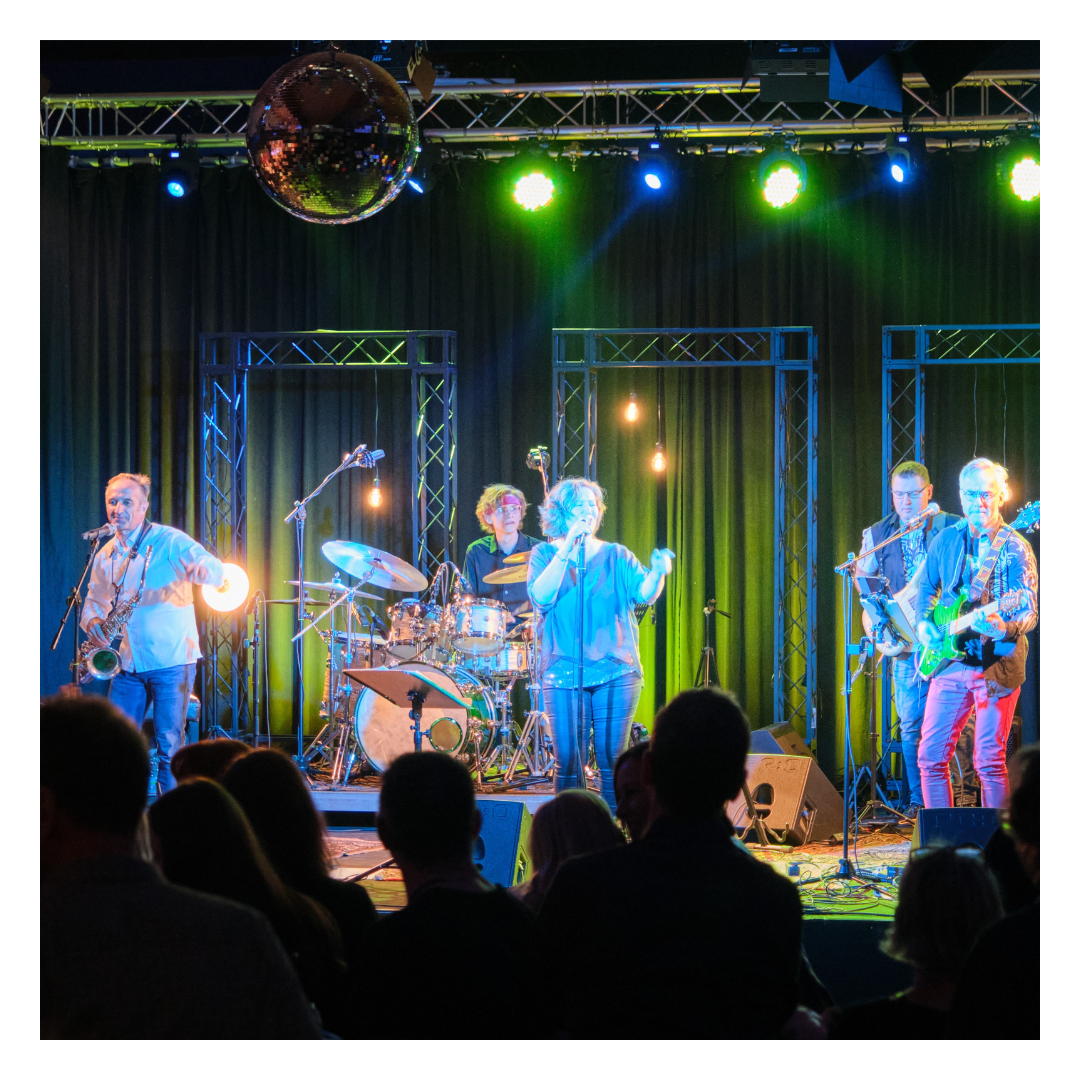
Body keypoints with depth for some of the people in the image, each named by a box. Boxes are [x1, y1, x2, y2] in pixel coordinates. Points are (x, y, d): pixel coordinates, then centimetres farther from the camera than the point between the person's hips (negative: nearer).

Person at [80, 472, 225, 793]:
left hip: (171, 661, -5)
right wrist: (92, 622, -1)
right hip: (128, 664, 5)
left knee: (169, 747, -4)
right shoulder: (105, 556, 11)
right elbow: (94, 601, 23)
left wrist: (201, 570, -44)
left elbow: (217, 571, -19)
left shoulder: (169, 541, -7)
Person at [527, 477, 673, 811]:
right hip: (563, 673, -1)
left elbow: (644, 594, -4)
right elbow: (541, 597, -11)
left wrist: (657, 573, -26)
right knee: (568, 762, -5)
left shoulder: (615, 555, 11)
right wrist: (566, 549, -15)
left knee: (612, 759, -3)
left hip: (616, 671, 1)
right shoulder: (545, 554, 8)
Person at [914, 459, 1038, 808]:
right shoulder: (945, 540, 9)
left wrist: (1004, 628, -31)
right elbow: (926, 589, 22)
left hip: (997, 664, -5)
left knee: (989, 761, -4)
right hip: (949, 661, 5)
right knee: (931, 756, 3)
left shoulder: (1015, 547, -5)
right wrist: (923, 623, 3)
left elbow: (1030, 612, -10)